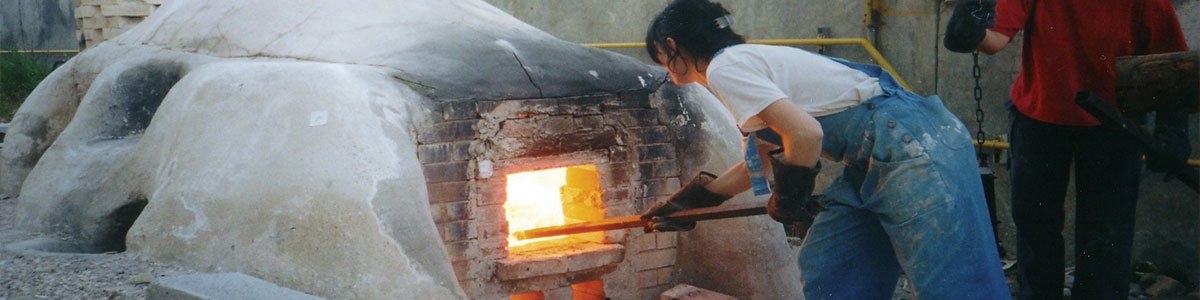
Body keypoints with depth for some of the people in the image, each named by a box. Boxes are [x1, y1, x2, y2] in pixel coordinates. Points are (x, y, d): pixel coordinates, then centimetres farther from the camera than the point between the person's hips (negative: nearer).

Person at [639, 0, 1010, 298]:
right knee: (822, 268, 16)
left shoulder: (724, 67, -10)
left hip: (916, 149, -10)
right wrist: (688, 201, 35)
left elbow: (805, 135, -20)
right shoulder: (745, 59, 20)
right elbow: (759, 162, 31)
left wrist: (787, 199, -3)